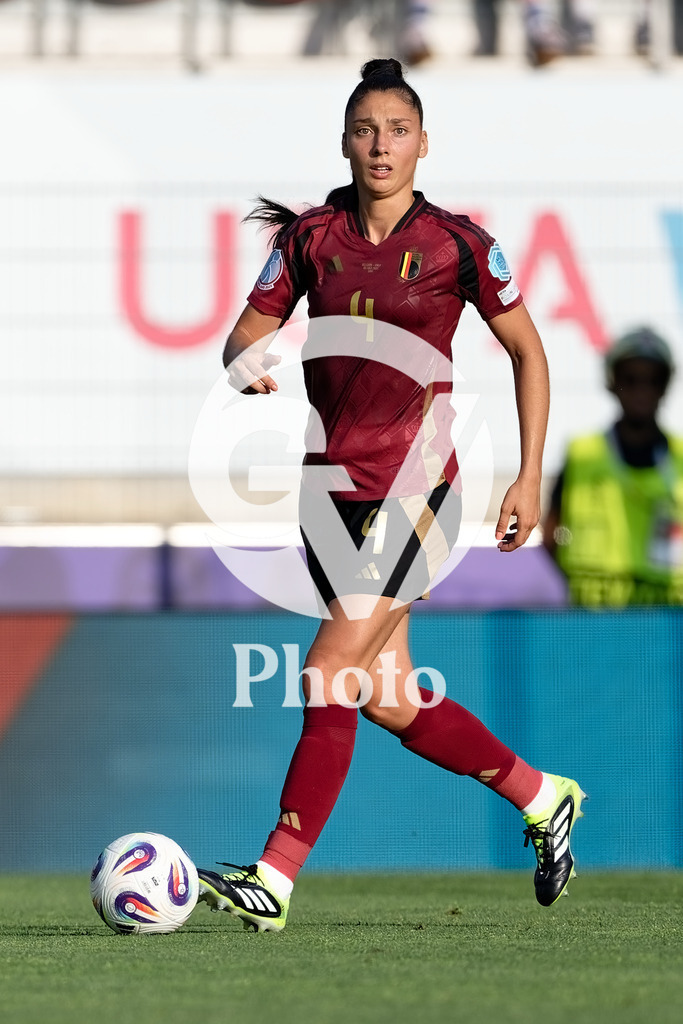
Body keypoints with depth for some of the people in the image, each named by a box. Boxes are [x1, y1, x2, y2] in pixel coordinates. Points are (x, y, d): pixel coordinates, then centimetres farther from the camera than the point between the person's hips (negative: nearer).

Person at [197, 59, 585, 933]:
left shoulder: (458, 245, -5)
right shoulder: (311, 237, 4)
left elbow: (526, 350, 5)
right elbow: (246, 336, 5)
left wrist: (529, 477, 0)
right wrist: (249, 360, -20)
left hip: (415, 484, -5)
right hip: (332, 485, 5)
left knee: (333, 674, -15)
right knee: (388, 698, 10)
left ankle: (274, 879, -14)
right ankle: (542, 799, 31)